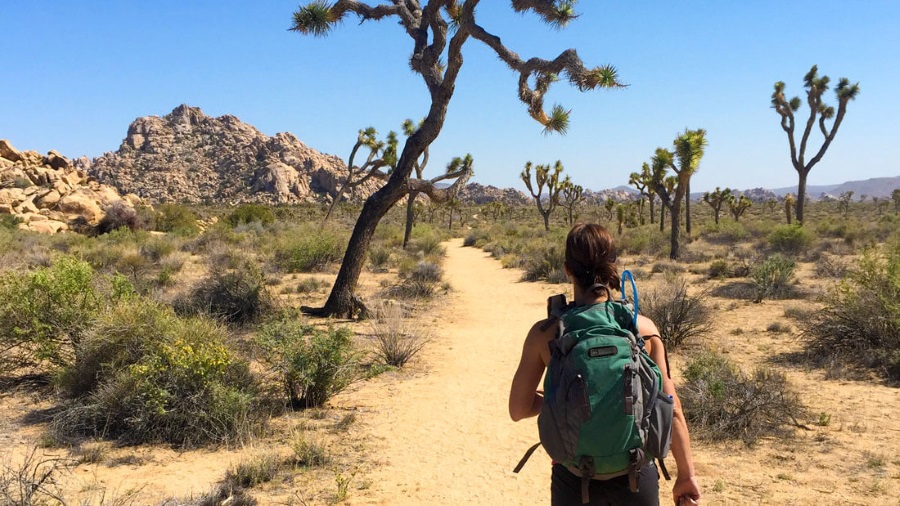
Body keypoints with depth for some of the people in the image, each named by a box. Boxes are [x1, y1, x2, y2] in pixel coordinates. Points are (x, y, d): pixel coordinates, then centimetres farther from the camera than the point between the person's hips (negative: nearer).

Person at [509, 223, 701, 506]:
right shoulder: (644, 329, -10)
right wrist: (686, 474, 5)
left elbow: (519, 410, -5)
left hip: (574, 477, 0)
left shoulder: (544, 334, -11)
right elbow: (671, 410, -6)